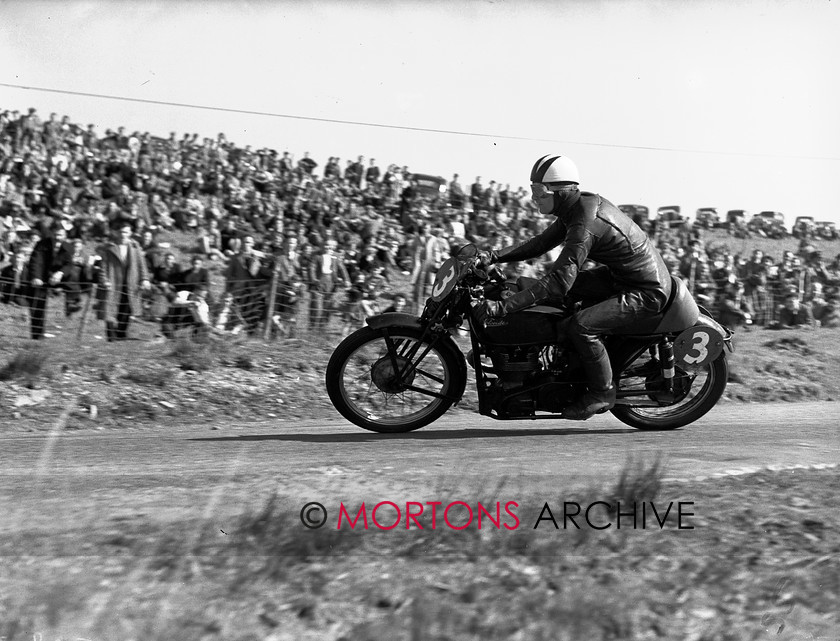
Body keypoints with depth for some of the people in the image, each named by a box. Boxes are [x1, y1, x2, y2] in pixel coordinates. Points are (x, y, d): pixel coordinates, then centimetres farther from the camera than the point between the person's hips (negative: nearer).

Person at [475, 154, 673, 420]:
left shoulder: (585, 225, -28)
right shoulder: (580, 203, 2)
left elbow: (560, 280, -35)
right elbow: (543, 242, 11)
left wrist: (502, 307, -37)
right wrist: (494, 256, 0)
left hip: (646, 292, -10)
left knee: (579, 326, -27)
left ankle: (603, 392, -6)